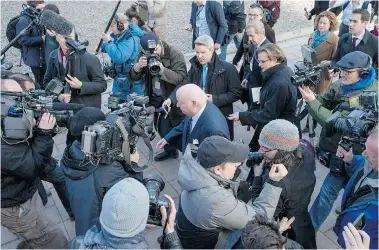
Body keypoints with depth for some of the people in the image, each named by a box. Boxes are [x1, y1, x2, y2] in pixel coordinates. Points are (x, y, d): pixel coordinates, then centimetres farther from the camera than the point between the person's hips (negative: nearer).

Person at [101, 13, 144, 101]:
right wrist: (102, 46, -4)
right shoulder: (118, 35, 5)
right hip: (120, 79, 10)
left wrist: (109, 41, -23)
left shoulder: (130, 39, -23)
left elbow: (119, 57, -33)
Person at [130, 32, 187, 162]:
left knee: (166, 130, -6)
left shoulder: (175, 55, -18)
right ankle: (170, 150, 44)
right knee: (160, 128, 20)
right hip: (155, 99, 6)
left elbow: (181, 77, -27)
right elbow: (133, 77, -4)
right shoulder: (145, 56, -2)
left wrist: (162, 70, -40)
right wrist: (138, 66, -27)